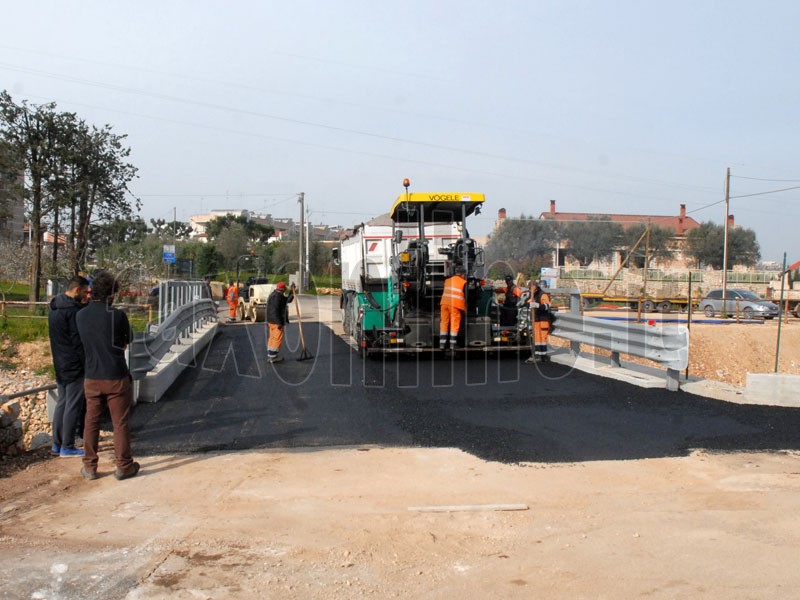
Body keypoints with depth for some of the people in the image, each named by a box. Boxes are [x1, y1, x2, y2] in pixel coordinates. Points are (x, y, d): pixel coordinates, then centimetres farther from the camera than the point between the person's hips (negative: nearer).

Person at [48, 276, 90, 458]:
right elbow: (78, 341, -18)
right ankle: (67, 447, 5)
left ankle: (56, 444, 21)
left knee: (62, 403, 15)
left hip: (60, 365, 9)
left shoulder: (54, 308, 11)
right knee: (73, 406, -1)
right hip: (75, 366, -9)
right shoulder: (73, 310, -18)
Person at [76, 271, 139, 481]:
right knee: (120, 424, 6)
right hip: (116, 378, -4)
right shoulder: (117, 315, -14)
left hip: (92, 378, 4)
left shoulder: (81, 316, -1)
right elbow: (128, 339, 1)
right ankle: (124, 466, 14)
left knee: (91, 423, 14)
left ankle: (89, 467, 20)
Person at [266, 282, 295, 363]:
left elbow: (288, 300, 21)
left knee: (272, 338, 14)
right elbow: (275, 311, -24)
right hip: (276, 321, -11)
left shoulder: (278, 295, 14)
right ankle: (273, 357, -5)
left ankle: (270, 356, 19)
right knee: (277, 339, -6)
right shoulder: (276, 297, -18)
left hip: (272, 321, 11)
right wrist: (279, 323, -24)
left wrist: (291, 291, 14)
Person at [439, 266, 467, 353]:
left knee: (444, 323, 9)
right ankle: (452, 345, -2)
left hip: (444, 303, 4)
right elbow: (466, 296, 2)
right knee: (454, 324, 2)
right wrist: (466, 309, 9)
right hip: (456, 305, -4)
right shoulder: (464, 282, 4)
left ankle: (442, 344, 7)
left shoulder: (447, 280, 18)